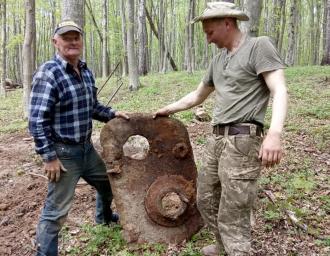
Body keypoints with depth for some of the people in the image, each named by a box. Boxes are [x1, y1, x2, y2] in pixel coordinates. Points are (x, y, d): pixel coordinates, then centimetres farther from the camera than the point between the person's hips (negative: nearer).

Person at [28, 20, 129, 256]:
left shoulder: (86, 71, 6)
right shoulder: (48, 74, -19)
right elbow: (37, 120, -20)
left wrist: (112, 114, 4)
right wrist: (49, 157, -20)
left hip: (86, 148, 9)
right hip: (63, 153, -8)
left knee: (108, 182, 27)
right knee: (56, 210, 0)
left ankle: (104, 216, 56)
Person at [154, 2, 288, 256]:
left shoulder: (259, 46, -5)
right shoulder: (218, 60, 18)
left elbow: (279, 91, -16)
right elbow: (197, 96, 31)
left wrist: (274, 133, -30)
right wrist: (168, 109, 35)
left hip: (242, 141, -8)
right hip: (217, 139, 9)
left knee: (232, 216, -5)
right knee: (205, 199, 20)